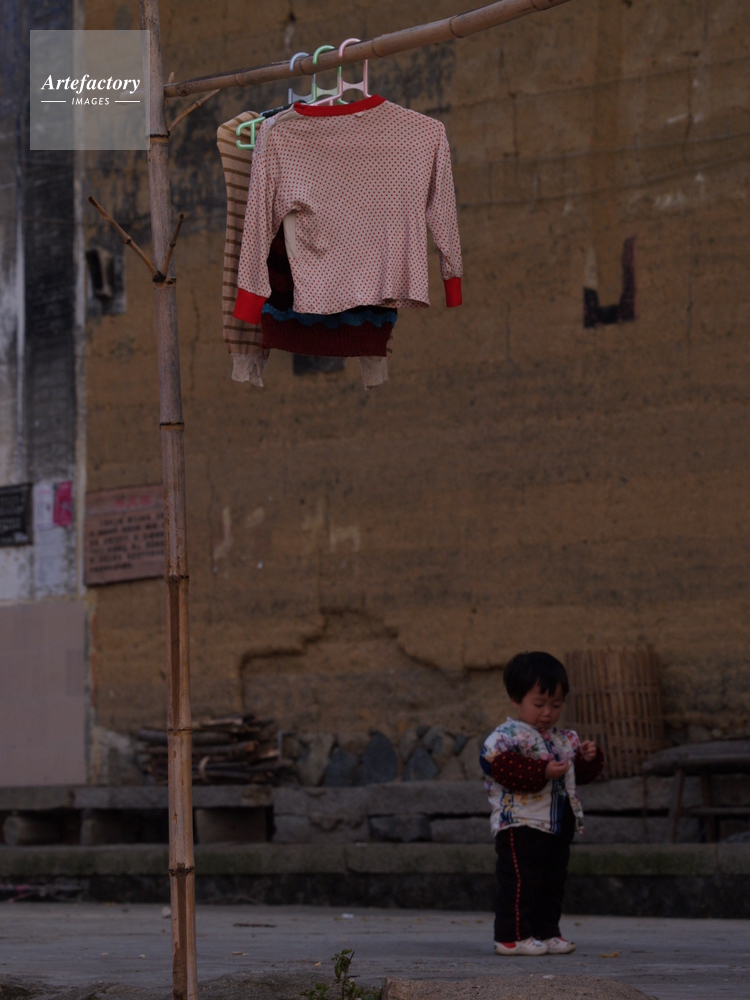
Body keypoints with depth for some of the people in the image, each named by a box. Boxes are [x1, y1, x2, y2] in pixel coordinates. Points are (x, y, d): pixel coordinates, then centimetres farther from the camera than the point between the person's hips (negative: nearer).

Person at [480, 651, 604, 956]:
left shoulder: (564, 739, 16)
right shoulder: (507, 736, -10)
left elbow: (578, 773, 22)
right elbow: (502, 767, -25)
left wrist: (588, 759, 0)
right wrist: (543, 772, -29)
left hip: (560, 825, 8)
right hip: (521, 824, -8)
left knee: (552, 882, 12)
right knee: (520, 881, -8)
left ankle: (546, 932, 20)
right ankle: (512, 936, -4)